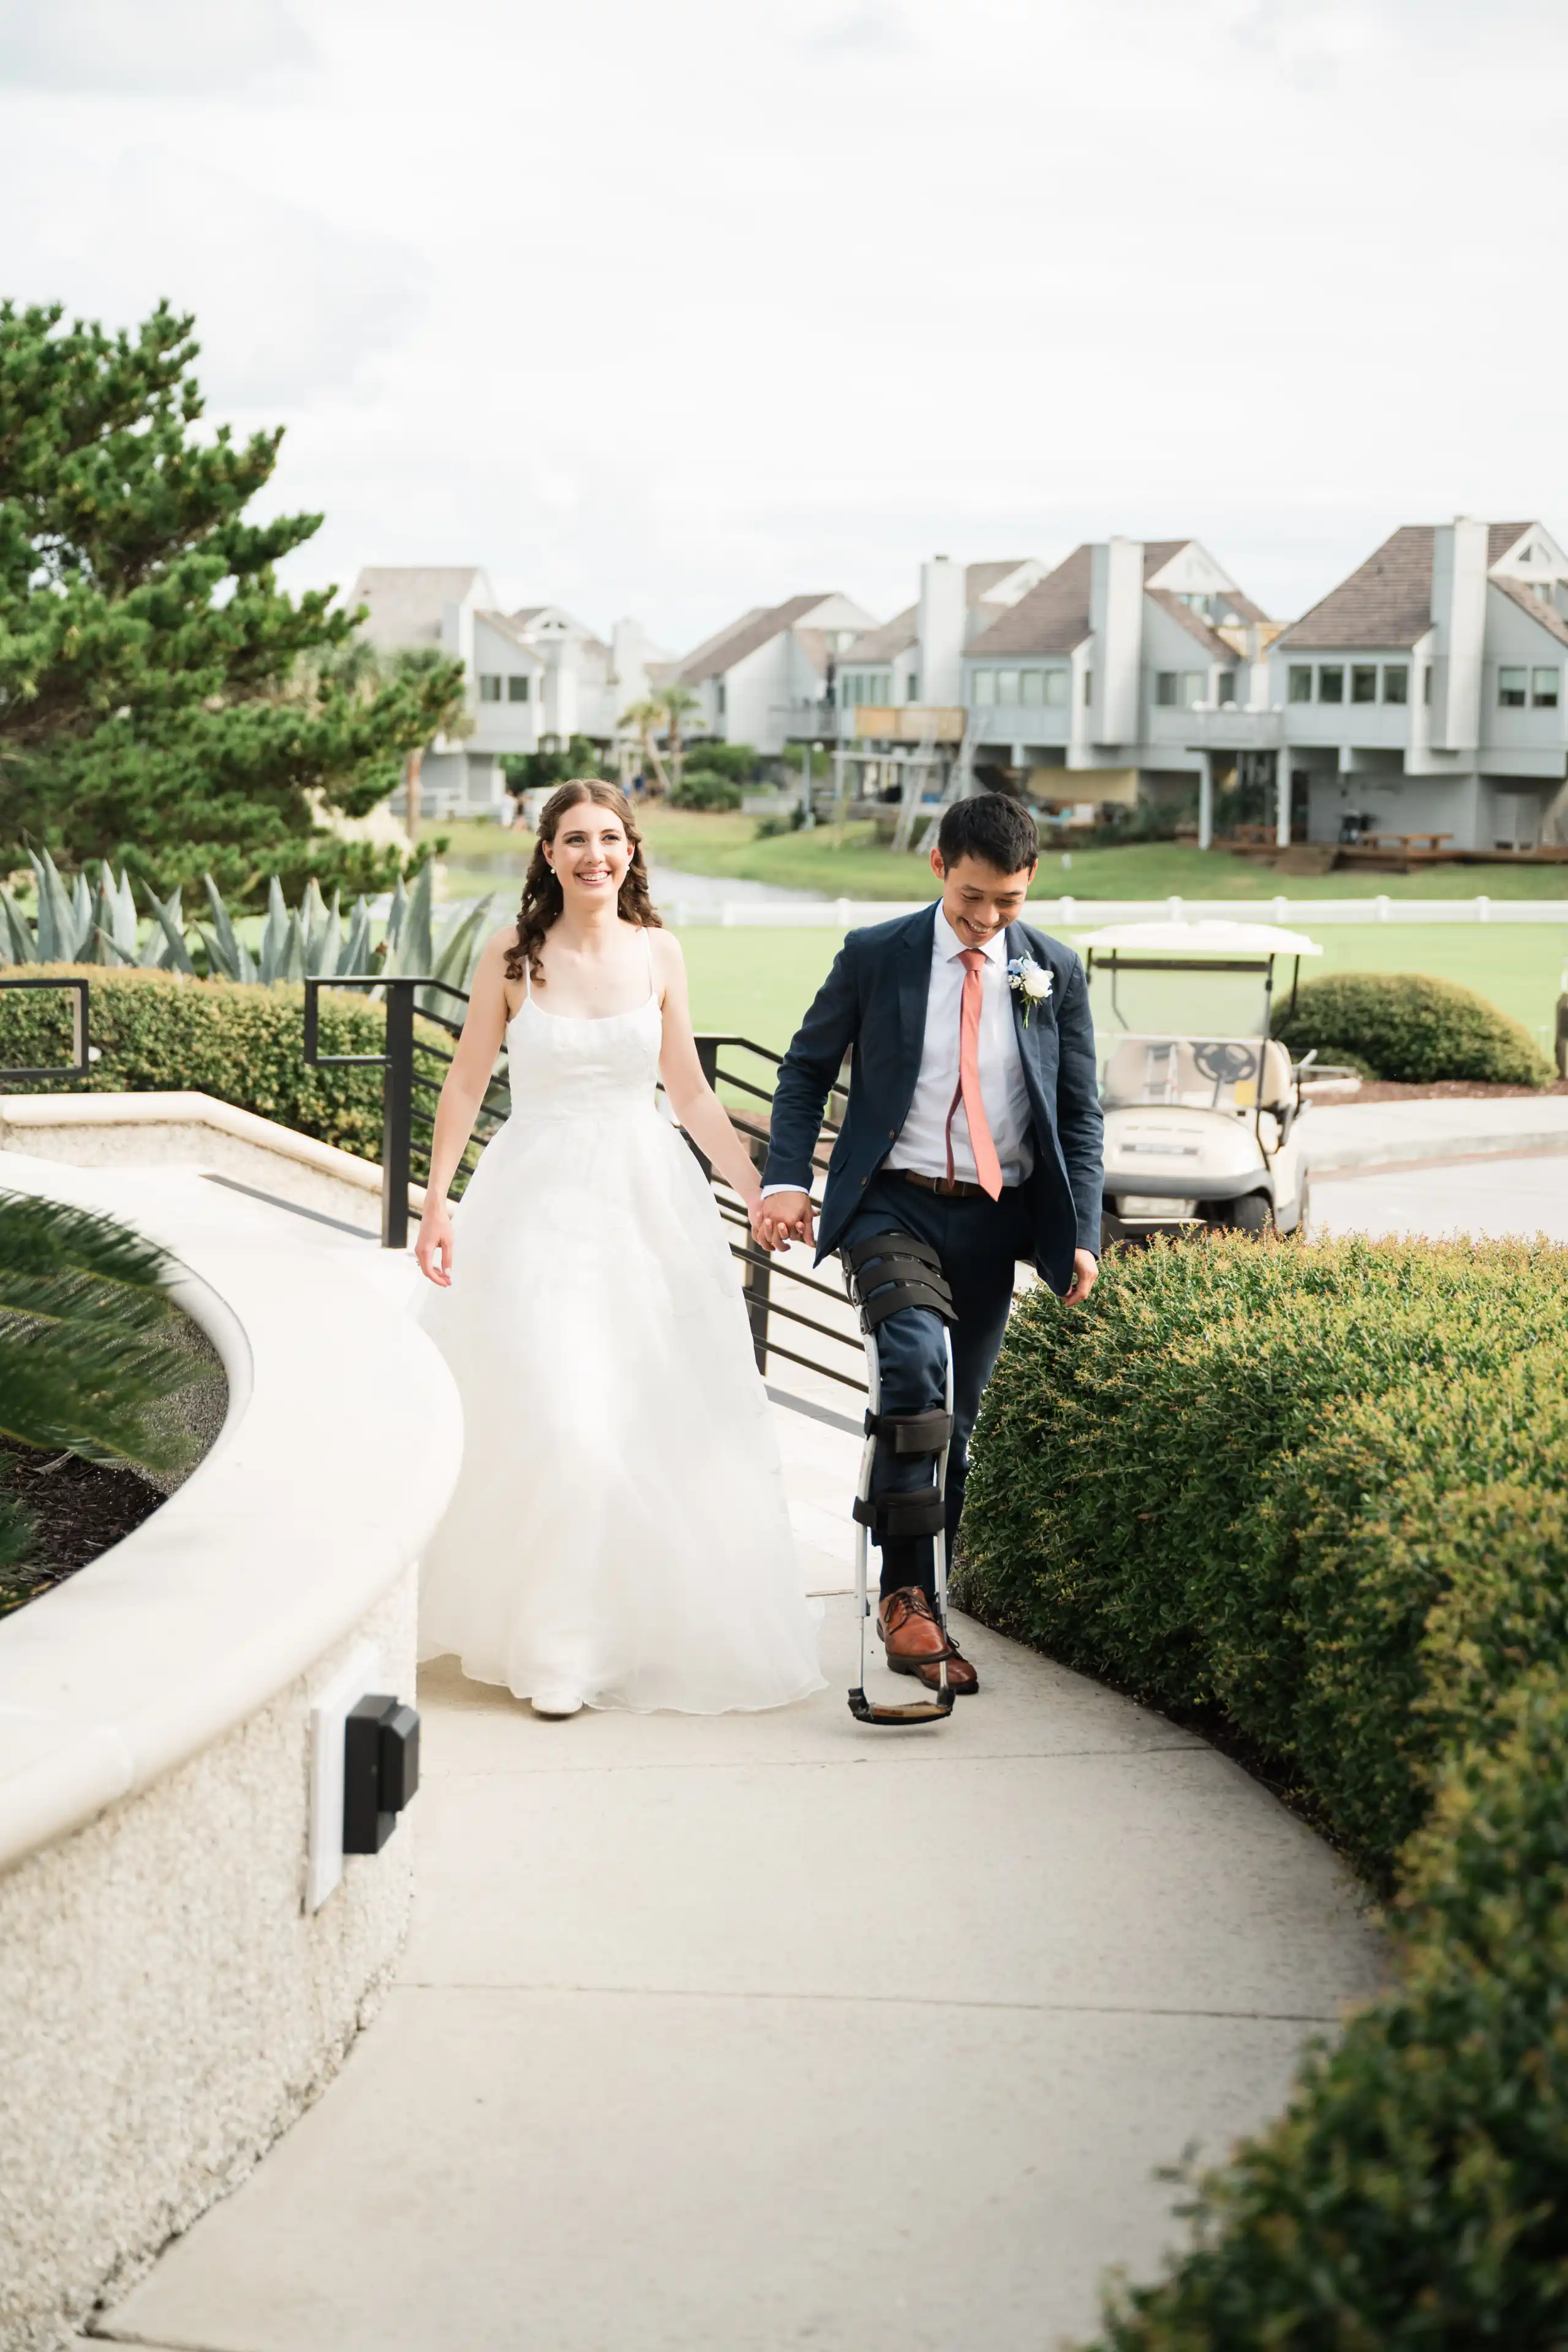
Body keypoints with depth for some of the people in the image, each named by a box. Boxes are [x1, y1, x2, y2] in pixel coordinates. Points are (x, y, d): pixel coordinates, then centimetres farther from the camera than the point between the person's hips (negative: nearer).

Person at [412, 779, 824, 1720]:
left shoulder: (658, 953, 4)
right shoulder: (514, 954, -3)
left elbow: (690, 1090, 10)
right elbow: (467, 1084, 2)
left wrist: (756, 1185, 5)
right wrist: (437, 1203, -4)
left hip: (648, 1198, 3)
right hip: (541, 1203, -3)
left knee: (666, 1420, 5)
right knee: (554, 1420, -11)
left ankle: (655, 1626, 23)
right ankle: (558, 1647, 2)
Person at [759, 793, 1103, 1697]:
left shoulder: (1056, 972, 5)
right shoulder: (876, 956, 0)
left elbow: (1081, 1113, 8)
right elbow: (807, 1068, 8)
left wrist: (1082, 1234, -1)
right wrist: (787, 1179, -5)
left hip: (995, 1218, 3)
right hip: (893, 1205, -3)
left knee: (957, 1418, 7)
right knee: (915, 1369, -25)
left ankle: (921, 1600, 19)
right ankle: (908, 1593, -19)